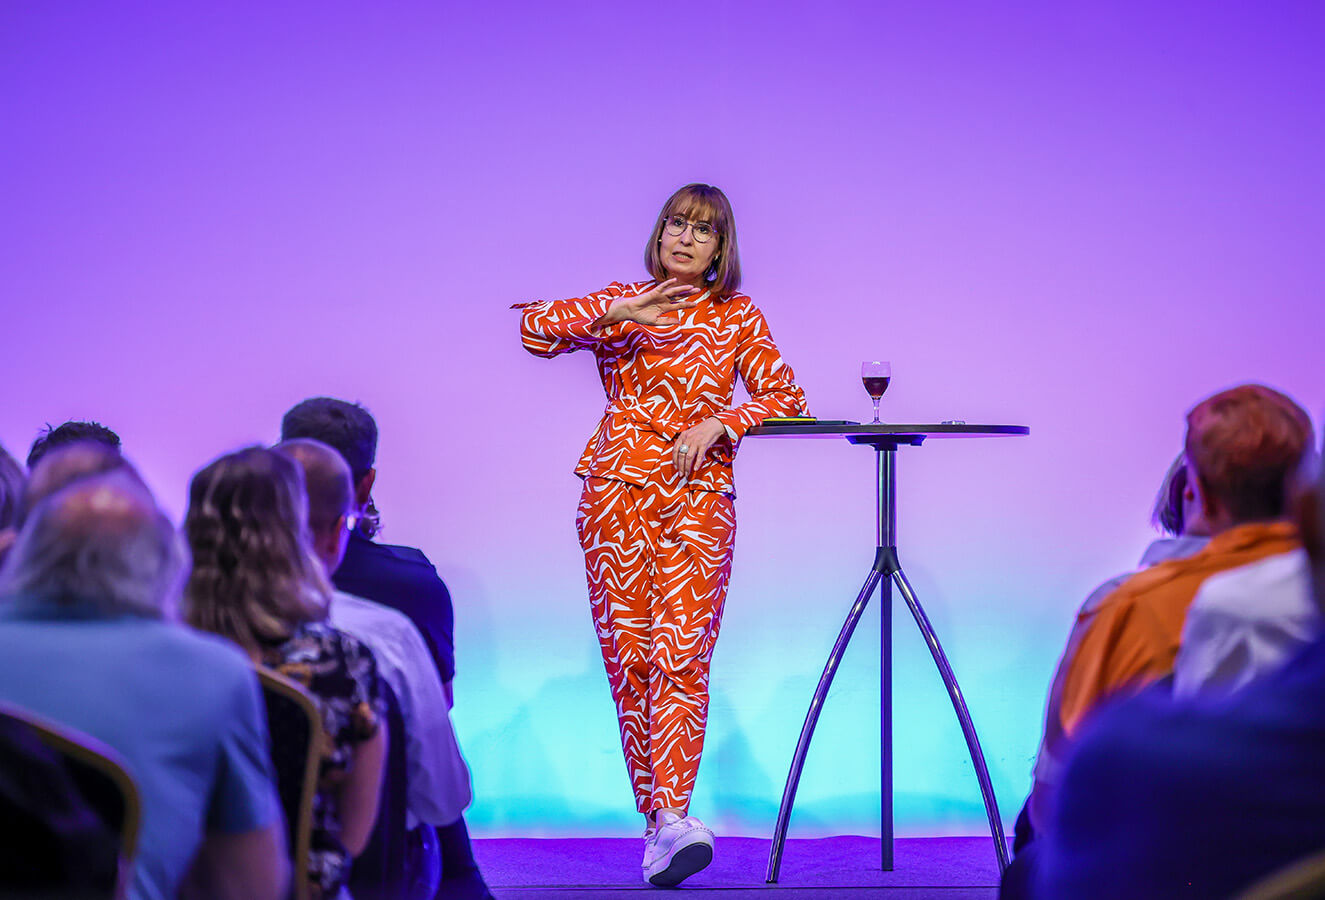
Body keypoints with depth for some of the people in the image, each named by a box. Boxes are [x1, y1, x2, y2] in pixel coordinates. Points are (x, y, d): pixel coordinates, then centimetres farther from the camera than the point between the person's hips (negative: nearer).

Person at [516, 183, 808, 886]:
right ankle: (654, 813, 8)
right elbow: (535, 330, -3)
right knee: (627, 657, -1)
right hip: (618, 492, 1)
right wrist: (614, 313, -16)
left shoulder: (738, 319, 12)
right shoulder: (619, 305, 11)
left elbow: (785, 396, 7)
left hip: (698, 498, -1)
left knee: (681, 657, -14)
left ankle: (672, 817, -23)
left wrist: (718, 422, -8)